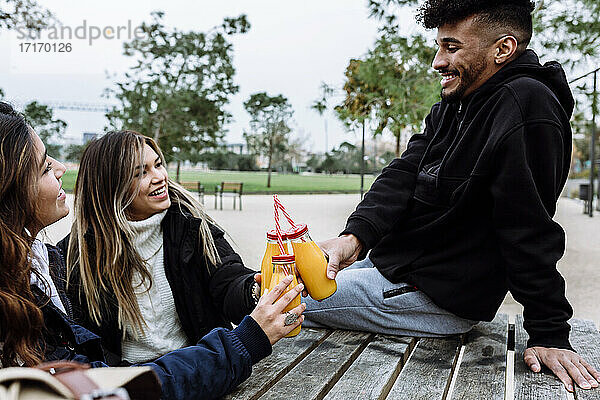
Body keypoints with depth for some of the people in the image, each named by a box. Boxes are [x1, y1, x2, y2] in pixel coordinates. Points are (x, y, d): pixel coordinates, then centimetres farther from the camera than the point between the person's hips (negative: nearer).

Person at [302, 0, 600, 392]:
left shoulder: (525, 107, -22)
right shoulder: (452, 106, 9)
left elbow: (530, 232, -24)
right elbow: (404, 172, -3)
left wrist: (550, 336, -19)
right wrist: (356, 235, -19)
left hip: (438, 295, -10)